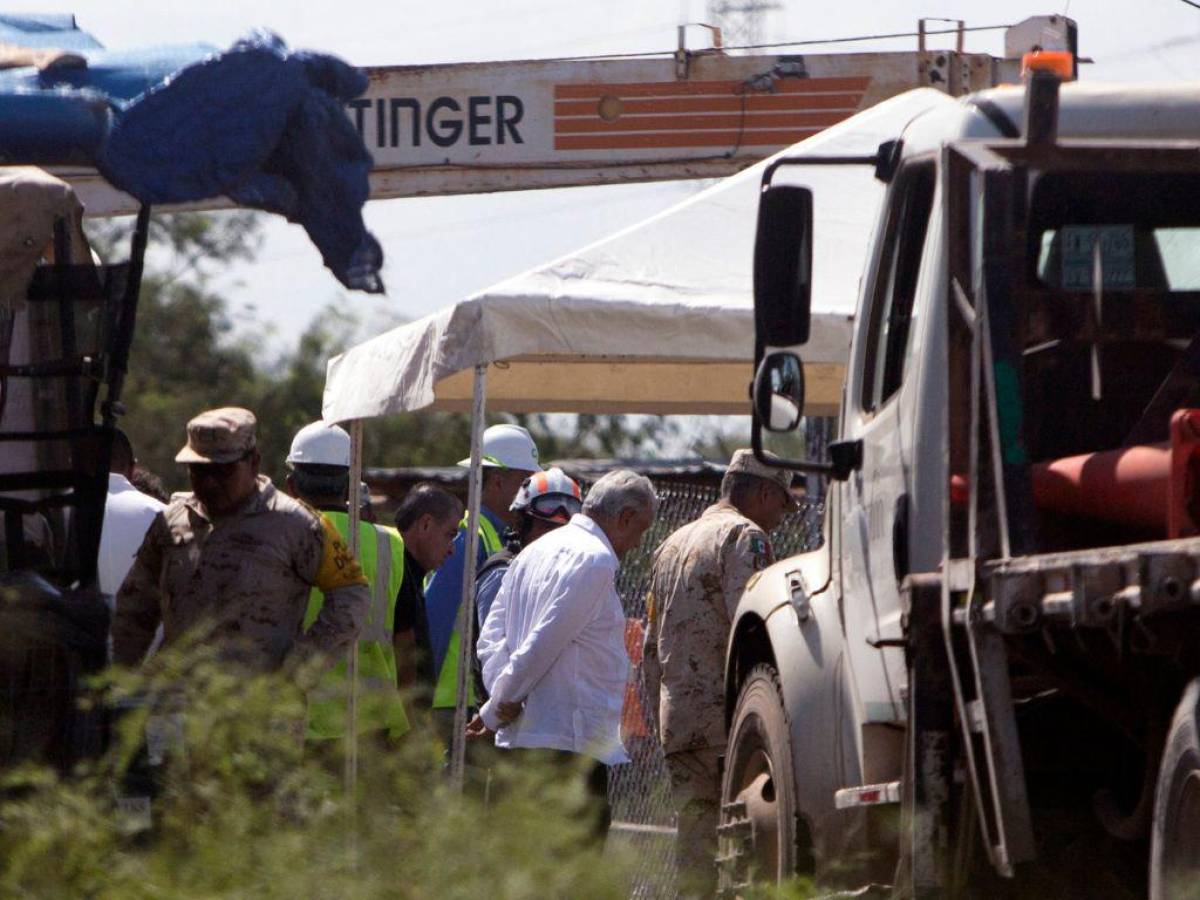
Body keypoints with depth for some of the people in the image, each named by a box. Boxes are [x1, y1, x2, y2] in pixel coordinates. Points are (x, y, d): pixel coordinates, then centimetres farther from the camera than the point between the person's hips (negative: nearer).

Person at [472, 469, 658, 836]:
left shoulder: (536, 551, 19)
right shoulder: (594, 560, -12)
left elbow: (492, 634, 16)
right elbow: (546, 641, -15)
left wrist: (502, 700, 2)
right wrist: (499, 707, -5)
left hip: (519, 737, 10)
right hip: (571, 742, -10)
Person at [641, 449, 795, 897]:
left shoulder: (672, 546, 23)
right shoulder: (744, 537, -5)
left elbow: (651, 648, 25)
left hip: (677, 723, 8)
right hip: (728, 719, -8)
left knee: (695, 833, 7)